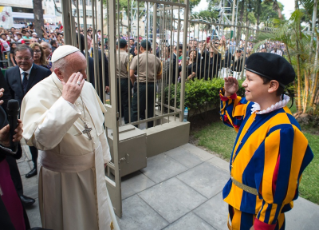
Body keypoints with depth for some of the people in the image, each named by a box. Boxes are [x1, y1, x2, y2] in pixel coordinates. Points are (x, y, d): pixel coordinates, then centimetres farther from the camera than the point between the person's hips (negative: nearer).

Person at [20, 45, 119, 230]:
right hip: (64, 177, -5)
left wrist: (103, 155, 15)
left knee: (97, 215, 26)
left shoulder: (87, 87, -3)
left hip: (94, 168, 6)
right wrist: (66, 101, -39)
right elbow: (40, 140, -37)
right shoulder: (38, 96, -23)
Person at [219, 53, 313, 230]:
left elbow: (277, 187, -28)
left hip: (256, 211, -7)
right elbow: (232, 116, 15)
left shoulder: (282, 131, -33)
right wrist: (229, 95, -5)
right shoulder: (253, 108, -7)